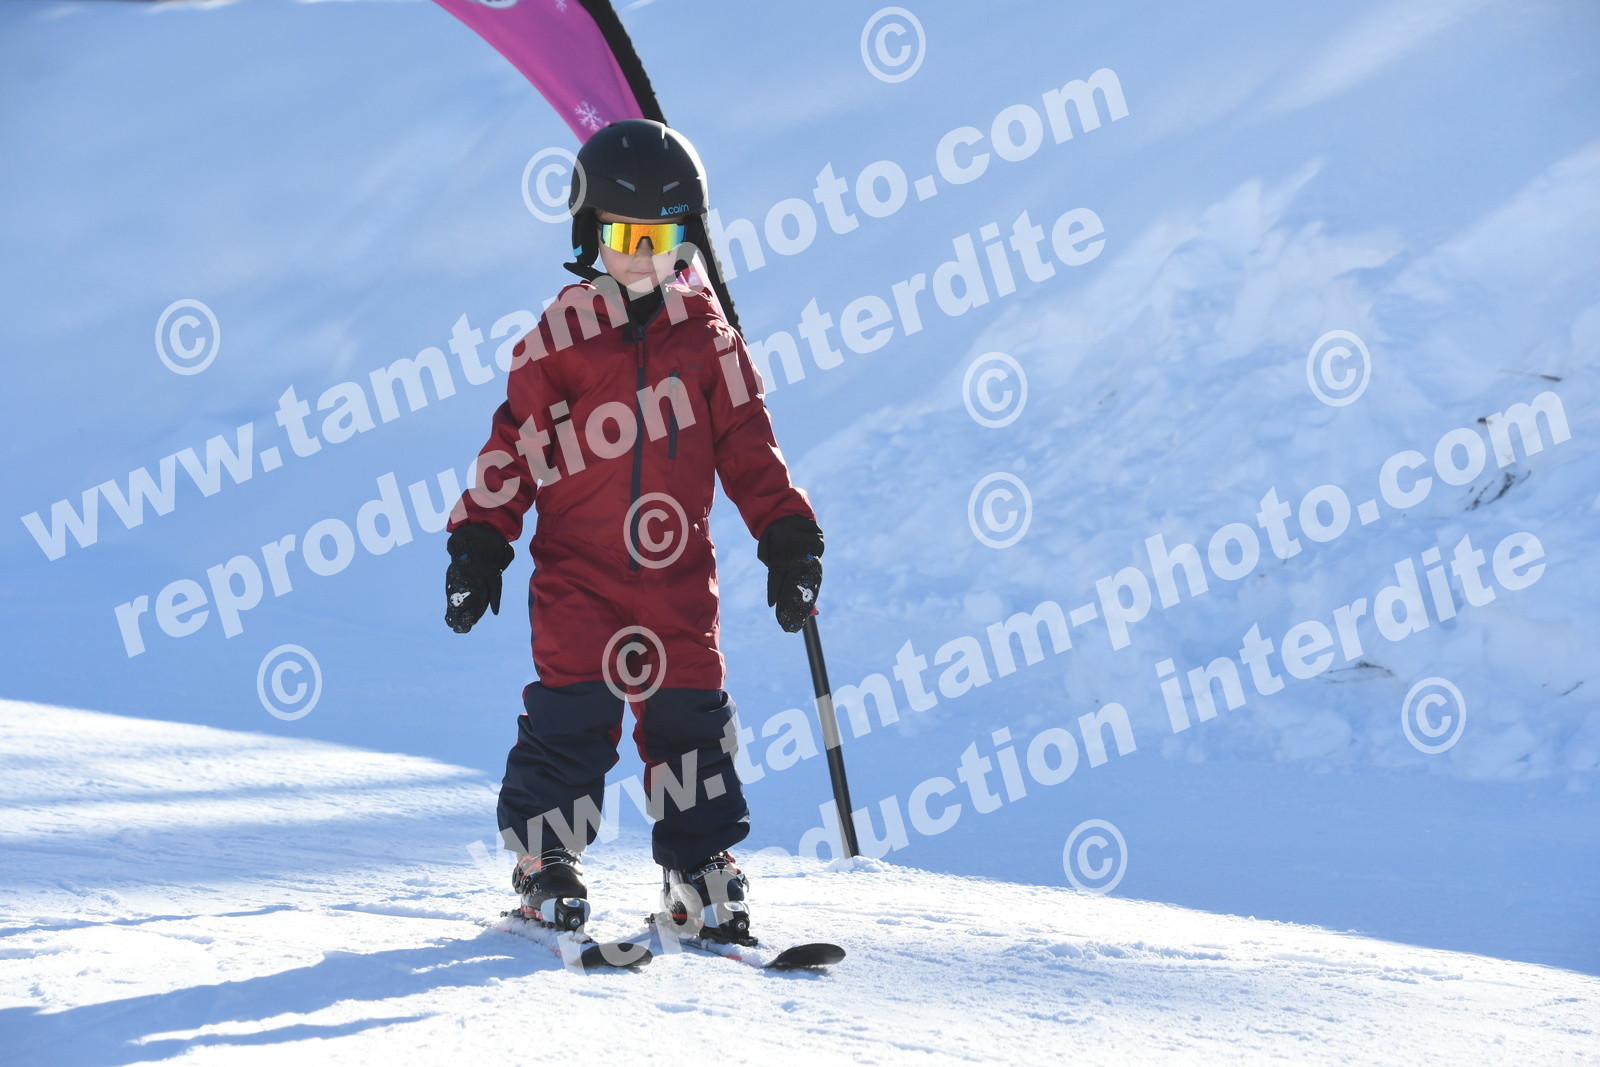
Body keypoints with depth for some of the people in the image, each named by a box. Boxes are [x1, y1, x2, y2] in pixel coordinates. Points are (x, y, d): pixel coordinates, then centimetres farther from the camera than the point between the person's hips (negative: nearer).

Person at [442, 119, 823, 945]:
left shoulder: (707, 337, 6)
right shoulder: (559, 339, 0)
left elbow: (747, 447, 10)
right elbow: (515, 446, 2)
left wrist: (788, 539, 4)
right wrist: (479, 543, -1)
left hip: (677, 572, 2)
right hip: (578, 567, -2)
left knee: (690, 716, 2)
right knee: (573, 714, -8)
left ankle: (701, 874, 12)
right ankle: (545, 863, 6)